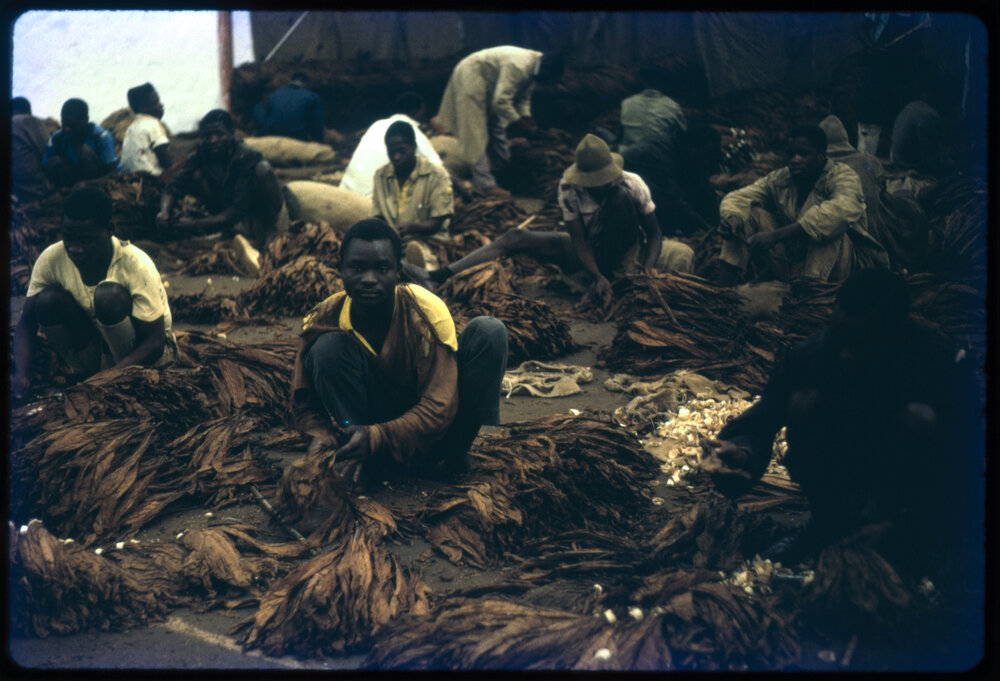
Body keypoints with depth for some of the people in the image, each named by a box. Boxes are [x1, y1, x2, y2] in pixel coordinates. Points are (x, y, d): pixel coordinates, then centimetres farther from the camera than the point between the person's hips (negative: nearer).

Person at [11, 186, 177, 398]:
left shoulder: (136, 265, -27)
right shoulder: (51, 260, -16)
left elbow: (154, 344, -26)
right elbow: (26, 324, -11)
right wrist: (22, 375, -30)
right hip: (95, 351, 4)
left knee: (109, 295, -32)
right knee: (48, 300, -23)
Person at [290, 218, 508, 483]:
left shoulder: (427, 311, -24)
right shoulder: (324, 320, -16)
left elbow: (439, 407, -27)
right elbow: (304, 400, -8)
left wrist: (377, 437, -42)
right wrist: (322, 442, -31)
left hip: (428, 429, -1)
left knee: (488, 331, -22)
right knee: (327, 348, -26)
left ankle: (458, 453, -13)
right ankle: (365, 464, -19)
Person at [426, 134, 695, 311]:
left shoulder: (631, 184, -20)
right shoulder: (569, 188, -17)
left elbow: (654, 234, -15)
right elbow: (579, 241, -18)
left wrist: (644, 268, -34)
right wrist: (597, 276, -34)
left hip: (624, 249, -2)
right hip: (587, 251, 2)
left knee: (620, 197, -32)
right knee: (517, 237, -17)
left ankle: (612, 273, -30)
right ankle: (442, 274, -23)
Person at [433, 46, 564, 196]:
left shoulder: (533, 67, -3)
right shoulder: (518, 67, -34)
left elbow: (523, 97, 11)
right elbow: (501, 101, -34)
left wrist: (526, 116, -4)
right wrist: (519, 120, -24)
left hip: (487, 83, 10)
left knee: (497, 125, 17)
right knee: (477, 133, -8)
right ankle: (484, 183, -7)